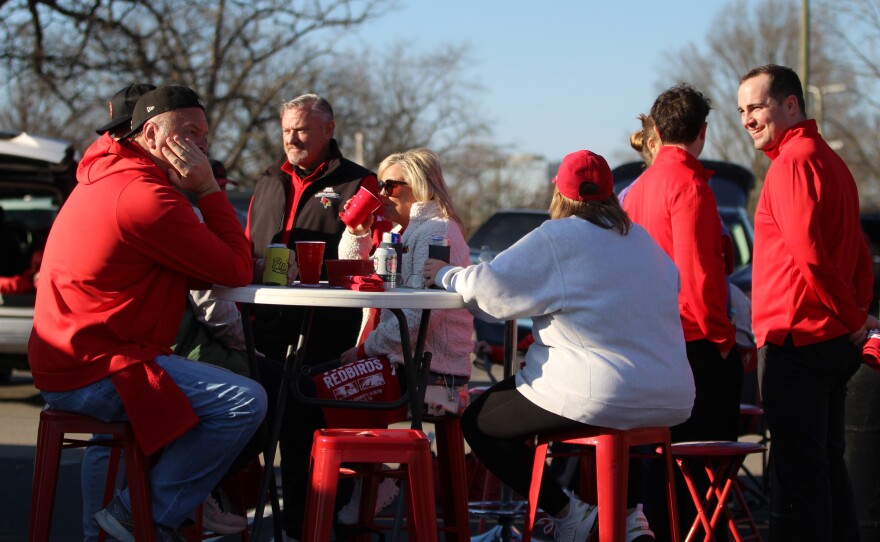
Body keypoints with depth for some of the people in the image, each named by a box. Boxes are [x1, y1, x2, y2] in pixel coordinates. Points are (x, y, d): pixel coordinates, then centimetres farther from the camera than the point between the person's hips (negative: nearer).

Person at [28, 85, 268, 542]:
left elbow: (198, 273, 15)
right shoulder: (146, 196, -20)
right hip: (94, 372, -11)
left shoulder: (110, 177, 16)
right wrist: (209, 190, -9)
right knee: (245, 401, -19)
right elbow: (237, 271, -16)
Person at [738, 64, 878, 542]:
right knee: (828, 464, 14)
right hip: (833, 342, 10)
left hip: (796, 340, -10)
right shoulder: (830, 160, 18)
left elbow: (810, 255, -21)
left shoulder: (792, 164, -13)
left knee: (796, 472, -8)